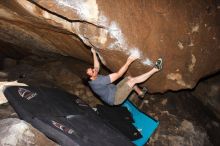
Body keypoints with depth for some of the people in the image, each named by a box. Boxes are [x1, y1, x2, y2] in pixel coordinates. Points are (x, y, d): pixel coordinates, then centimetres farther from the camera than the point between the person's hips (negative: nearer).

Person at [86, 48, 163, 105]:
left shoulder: (94, 78, -7)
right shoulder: (98, 82, -34)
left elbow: (97, 66, 15)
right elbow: (118, 75, -32)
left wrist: (94, 53, 14)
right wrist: (128, 62, -29)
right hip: (115, 98, -9)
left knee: (129, 78, 14)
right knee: (133, 80, -19)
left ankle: (140, 92, 32)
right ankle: (155, 69, -12)